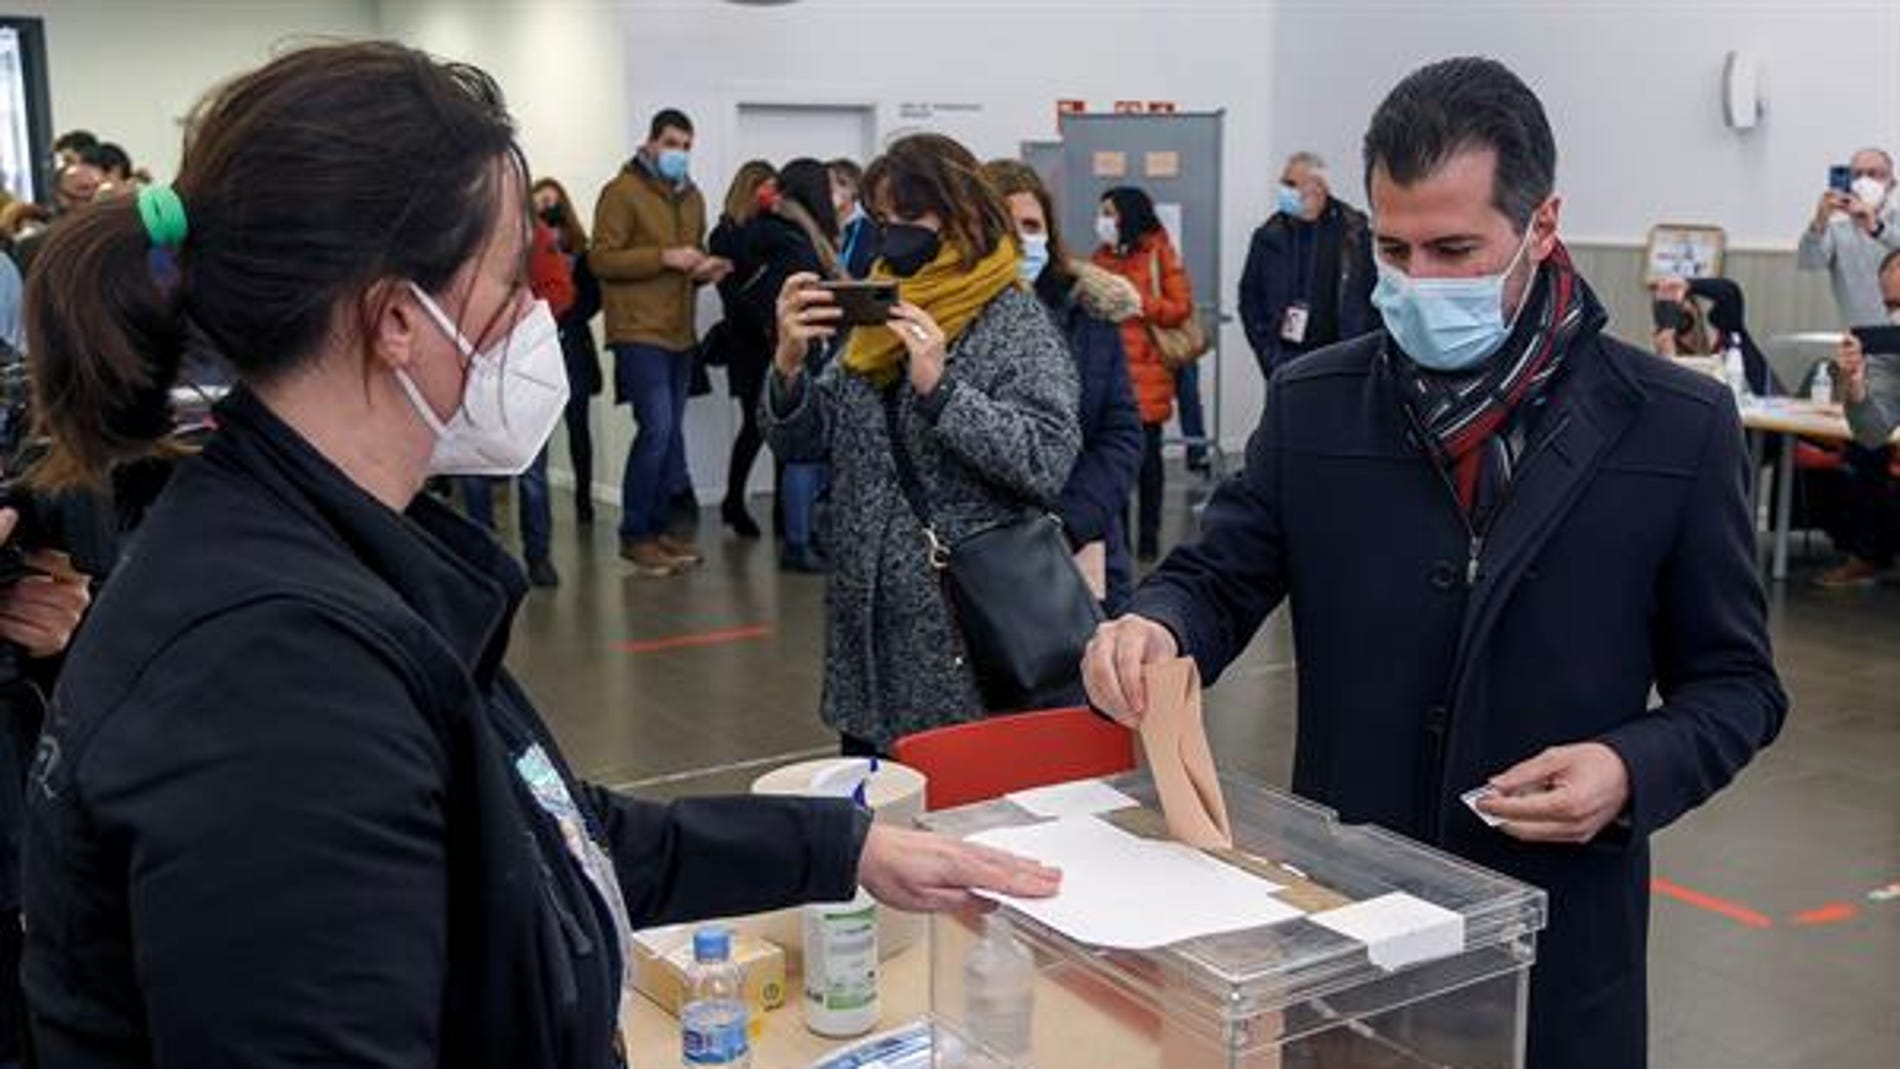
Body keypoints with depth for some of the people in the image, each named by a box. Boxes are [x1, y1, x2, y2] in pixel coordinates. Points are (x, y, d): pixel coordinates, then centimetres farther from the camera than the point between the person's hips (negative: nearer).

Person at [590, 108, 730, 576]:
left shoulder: (692, 196, 16)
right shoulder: (623, 192, -6)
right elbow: (601, 258, -12)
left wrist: (704, 268, 5)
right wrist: (664, 257, -19)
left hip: (680, 332, 8)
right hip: (639, 331, -8)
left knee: (671, 432, 10)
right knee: (657, 429, -12)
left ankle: (657, 528, 19)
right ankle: (634, 536, -1)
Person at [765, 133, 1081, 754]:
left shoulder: (1017, 324, -6)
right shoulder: (878, 311, 11)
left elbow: (1051, 462, -19)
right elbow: (800, 443, 9)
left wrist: (939, 386, -25)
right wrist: (789, 364, -10)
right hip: (868, 628, 6)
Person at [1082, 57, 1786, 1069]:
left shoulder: (1676, 424, -5)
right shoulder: (1312, 404, -1)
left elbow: (1732, 681, 1)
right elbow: (1218, 578, 3)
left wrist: (1634, 768, -18)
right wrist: (1156, 625, -20)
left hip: (1553, 929, -1)